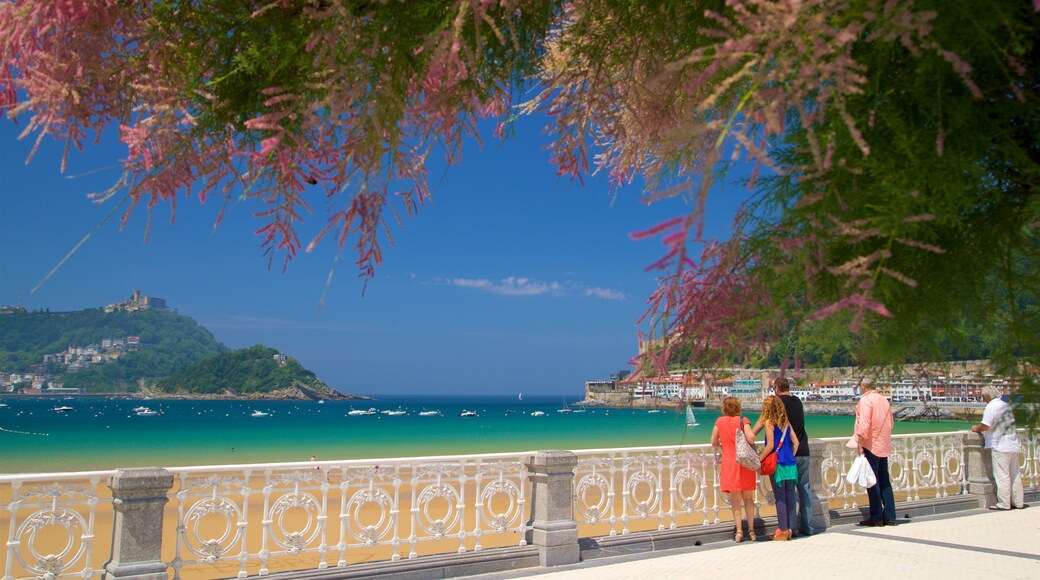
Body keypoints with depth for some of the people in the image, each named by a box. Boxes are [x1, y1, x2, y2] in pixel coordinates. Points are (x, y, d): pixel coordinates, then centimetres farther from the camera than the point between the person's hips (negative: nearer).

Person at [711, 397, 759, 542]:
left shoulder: (719, 421, 1)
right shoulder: (743, 421, -5)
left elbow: (714, 443, 7)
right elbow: (751, 439, -17)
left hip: (729, 464, 1)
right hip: (745, 463, 0)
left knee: (735, 500, 8)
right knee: (748, 498, 13)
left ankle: (739, 531, 3)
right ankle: (751, 530, 15)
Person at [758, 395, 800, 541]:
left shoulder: (768, 422, -10)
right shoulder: (786, 422, 9)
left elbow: (770, 446, -15)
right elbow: (796, 442, 9)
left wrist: (758, 460, -7)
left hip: (777, 464, -6)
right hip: (790, 464, 6)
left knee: (780, 497, 1)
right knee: (790, 496, 10)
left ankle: (783, 530, 4)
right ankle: (790, 528, 16)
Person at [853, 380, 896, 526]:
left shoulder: (865, 400, -12)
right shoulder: (884, 400, 11)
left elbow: (864, 424, -19)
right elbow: (891, 423, 18)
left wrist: (860, 444, -17)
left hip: (870, 445, -7)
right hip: (884, 446, 7)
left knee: (872, 482, -2)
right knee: (885, 482, 12)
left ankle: (876, 517, 1)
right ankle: (889, 517, 14)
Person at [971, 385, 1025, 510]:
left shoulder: (991, 407, -14)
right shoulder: (1006, 405, 12)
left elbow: (985, 426, -21)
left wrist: (976, 428, -1)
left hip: (1001, 446, -8)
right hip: (1014, 445, 9)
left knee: (1002, 475, -4)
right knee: (1015, 475, 13)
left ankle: (1004, 503, -2)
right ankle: (1018, 502, 18)